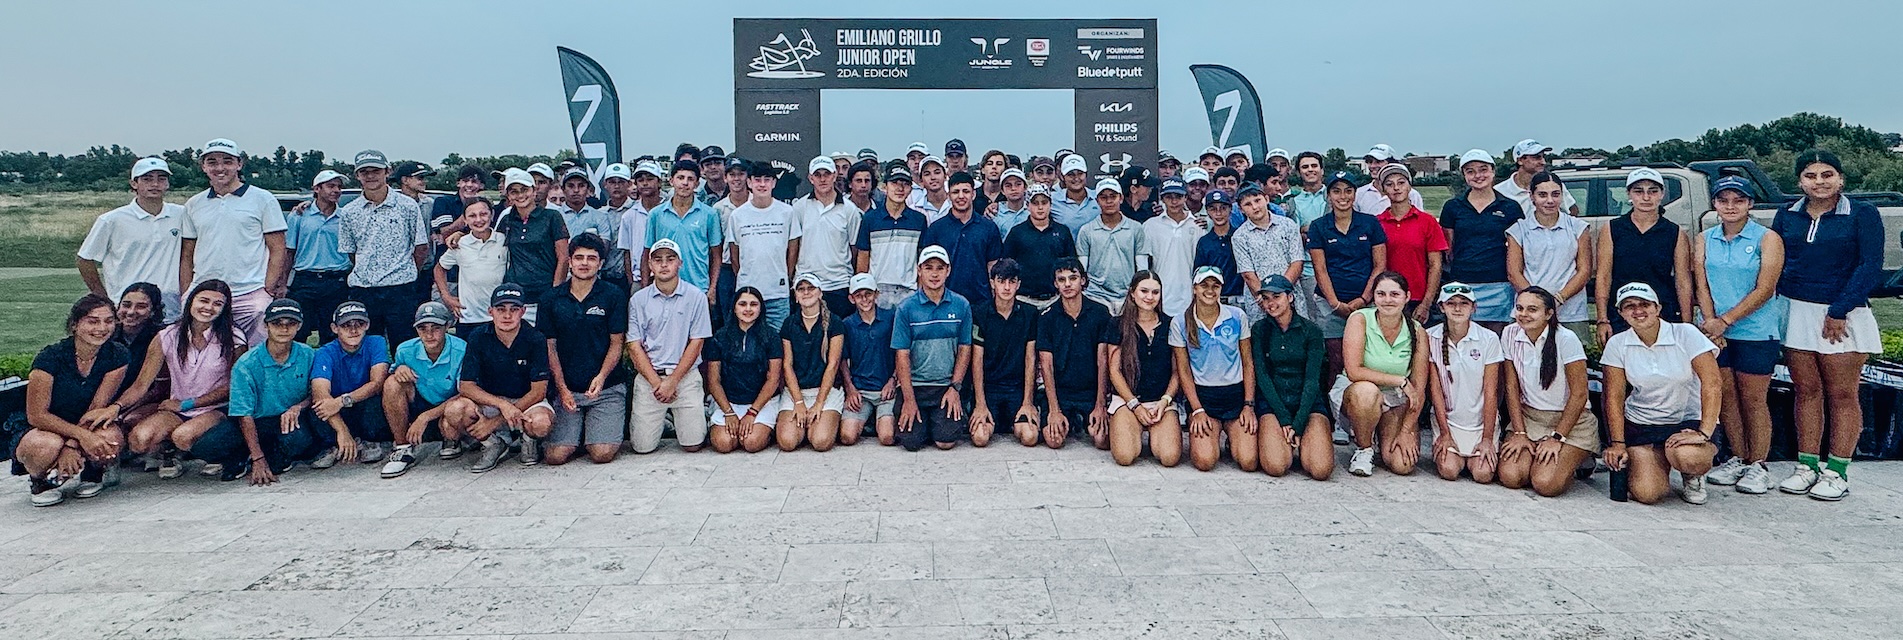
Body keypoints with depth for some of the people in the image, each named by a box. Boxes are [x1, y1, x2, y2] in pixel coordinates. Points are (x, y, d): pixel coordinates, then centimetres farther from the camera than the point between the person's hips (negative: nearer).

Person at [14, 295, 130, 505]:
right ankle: (39, 480, 0)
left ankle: (92, 472, 3)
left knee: (111, 439, -34)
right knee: (48, 446, -38)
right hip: (42, 430, -2)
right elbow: (36, 415, -19)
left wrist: (71, 445, -25)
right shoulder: (51, 357, -19)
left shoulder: (117, 356, -11)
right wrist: (81, 435, -32)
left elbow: (96, 409, -11)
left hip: (88, 426, 2)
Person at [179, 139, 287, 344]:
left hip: (250, 297, -4)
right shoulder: (194, 205, 16)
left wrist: (268, 290, -8)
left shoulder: (263, 200, 5)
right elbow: (186, 256, 19)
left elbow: (277, 250, 1)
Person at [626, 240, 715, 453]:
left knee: (693, 444, -6)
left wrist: (673, 380, -10)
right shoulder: (638, 299, 4)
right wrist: (656, 382, -10)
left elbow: (696, 343, -2)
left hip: (685, 375, -1)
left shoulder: (696, 297, 1)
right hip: (648, 376, 1)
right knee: (643, 447, -3)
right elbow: (634, 346, 1)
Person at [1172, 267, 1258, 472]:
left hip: (1236, 393, 1)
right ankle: (1201, 436, 15)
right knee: (1205, 461, -20)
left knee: (1248, 462, -14)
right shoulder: (1180, 323, -2)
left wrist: (1249, 405, -3)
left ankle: (1233, 436, 20)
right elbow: (1183, 370, 1)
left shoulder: (1237, 317, 0)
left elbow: (1248, 363, 4)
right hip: (1201, 395, -1)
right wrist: (1197, 410, -7)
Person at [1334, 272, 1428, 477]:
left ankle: (1379, 435, 19)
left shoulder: (1416, 331, -7)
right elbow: (1353, 372, -25)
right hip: (1354, 393, -2)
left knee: (1403, 465, -18)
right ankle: (1364, 448, -10)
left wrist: (1407, 431, -12)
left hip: (1397, 401, 2)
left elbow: (1419, 390, -5)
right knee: (1366, 390, -40)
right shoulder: (1360, 319, -15)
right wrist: (1400, 381, -21)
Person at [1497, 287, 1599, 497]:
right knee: (1510, 477, -19)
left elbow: (1579, 394, -13)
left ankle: (1575, 460, 12)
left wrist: (1556, 438, -15)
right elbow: (1512, 388, 1)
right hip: (1527, 416, 4)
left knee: (1546, 484, -22)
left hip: (1570, 419, -3)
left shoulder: (1566, 339, -16)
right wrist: (1519, 433, -4)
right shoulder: (1509, 334, -4)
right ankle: (1539, 457, 14)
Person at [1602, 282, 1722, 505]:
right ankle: (1661, 466, 20)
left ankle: (1693, 477, 4)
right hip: (1641, 426, 2)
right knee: (1646, 493, -19)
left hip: (1690, 421, -2)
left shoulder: (1686, 334, -9)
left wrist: (1704, 433, -25)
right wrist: (1618, 443, -7)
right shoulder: (1617, 345, -1)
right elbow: (1614, 397, 0)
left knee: (1686, 456, -37)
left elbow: (1712, 386, -15)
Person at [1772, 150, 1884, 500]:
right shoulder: (1787, 215, 8)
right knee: (1807, 392, 7)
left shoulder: (1862, 215, -2)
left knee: (1842, 395, 1)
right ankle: (1807, 466, 12)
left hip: (1841, 316, -3)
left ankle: (1836, 472, 6)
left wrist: (1839, 312, -13)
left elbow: (1870, 266, -8)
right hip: (1795, 312, 3)